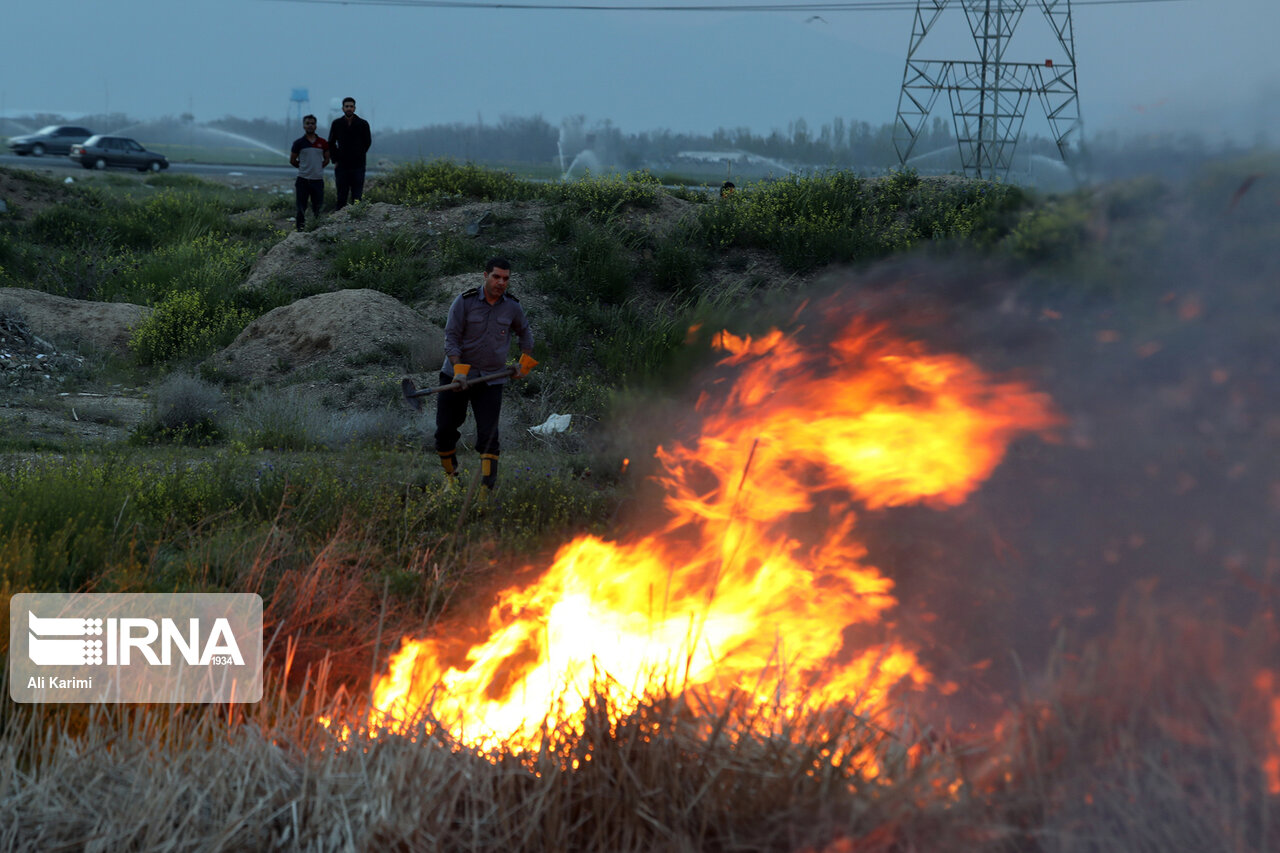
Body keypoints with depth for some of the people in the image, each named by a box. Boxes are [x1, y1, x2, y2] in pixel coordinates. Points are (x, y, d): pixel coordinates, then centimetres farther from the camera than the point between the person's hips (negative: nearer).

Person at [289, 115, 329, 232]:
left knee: (317, 208, 4)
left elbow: (326, 160, 16)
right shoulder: (299, 143, 0)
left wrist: (317, 168, 8)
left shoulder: (323, 143, 6)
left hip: (318, 179, 2)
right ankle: (300, 231, 4)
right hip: (303, 180, -2)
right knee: (301, 209, 0)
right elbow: (292, 161, 7)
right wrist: (305, 168, 10)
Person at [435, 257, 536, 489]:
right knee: (445, 430, 3)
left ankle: (488, 484, -9)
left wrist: (526, 362, 17)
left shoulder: (512, 307, 3)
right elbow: (451, 337, -9)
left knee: (488, 434, -10)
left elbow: (524, 333, 24)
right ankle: (451, 477, 22)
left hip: (491, 380, 1)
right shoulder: (465, 301, -6)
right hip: (457, 373, -1)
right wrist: (459, 369, -21)